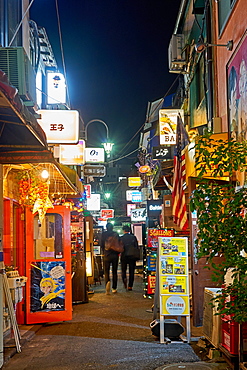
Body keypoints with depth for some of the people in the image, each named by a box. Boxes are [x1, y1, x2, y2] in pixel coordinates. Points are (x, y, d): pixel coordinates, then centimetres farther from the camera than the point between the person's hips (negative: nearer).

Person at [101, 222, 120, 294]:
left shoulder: (103, 234, -3)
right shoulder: (116, 234, 0)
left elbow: (101, 245, 0)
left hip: (107, 255, -1)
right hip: (115, 255, 1)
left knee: (106, 271, 5)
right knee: (114, 271, 10)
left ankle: (107, 281, -25)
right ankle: (114, 288, 11)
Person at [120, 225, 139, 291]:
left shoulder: (121, 238, -5)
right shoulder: (133, 237, -2)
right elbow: (137, 247, -1)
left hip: (124, 256, -1)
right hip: (132, 256, 1)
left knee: (123, 271, 13)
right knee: (131, 272, 7)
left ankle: (124, 278, -17)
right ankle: (130, 286, 4)